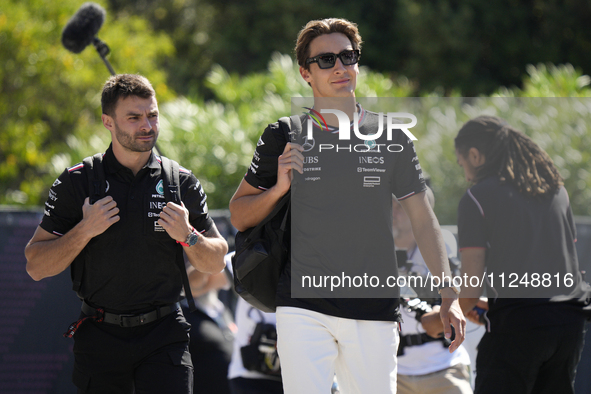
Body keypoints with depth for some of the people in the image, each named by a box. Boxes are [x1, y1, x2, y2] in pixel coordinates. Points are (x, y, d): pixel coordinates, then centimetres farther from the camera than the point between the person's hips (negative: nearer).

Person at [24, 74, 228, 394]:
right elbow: (36, 267, 1)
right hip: (99, 338, 0)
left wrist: (186, 236, -6)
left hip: (164, 334, 0)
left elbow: (215, 263, 13)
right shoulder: (77, 183, 3)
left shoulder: (182, 184, 7)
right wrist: (85, 231, -12)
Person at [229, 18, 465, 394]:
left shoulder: (391, 138, 8)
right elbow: (239, 215, 12)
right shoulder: (285, 137, 6)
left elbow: (423, 218, 8)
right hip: (304, 308, -1)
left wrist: (449, 296, -1)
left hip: (375, 310, 1)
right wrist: (278, 189, -7)